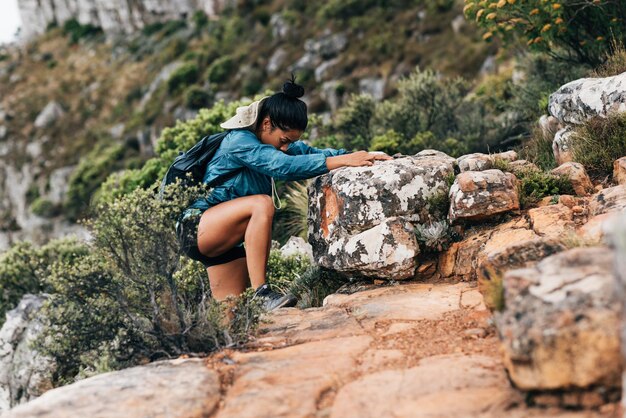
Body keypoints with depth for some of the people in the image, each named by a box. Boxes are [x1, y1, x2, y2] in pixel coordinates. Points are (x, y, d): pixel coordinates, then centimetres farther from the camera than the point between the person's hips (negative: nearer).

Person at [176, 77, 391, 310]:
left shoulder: (276, 141, 6)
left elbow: (311, 153, -2)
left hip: (225, 242, 9)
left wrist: (363, 156, -17)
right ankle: (260, 293, -32)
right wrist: (344, 161, -36)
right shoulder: (240, 142, -20)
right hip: (197, 228, -9)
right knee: (262, 204, -32)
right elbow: (285, 165, -33)